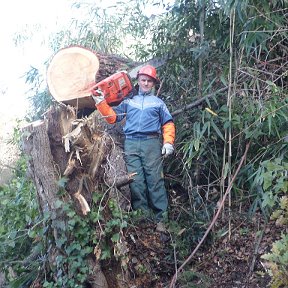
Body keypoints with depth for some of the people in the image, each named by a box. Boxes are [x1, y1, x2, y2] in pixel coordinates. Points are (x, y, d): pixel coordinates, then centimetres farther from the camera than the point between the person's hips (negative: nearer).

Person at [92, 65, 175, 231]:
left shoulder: (158, 102, 18)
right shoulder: (129, 101, 22)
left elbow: (168, 124, 10)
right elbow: (112, 117, 14)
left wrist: (168, 142, -5)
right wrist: (101, 103, 1)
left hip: (152, 143, -2)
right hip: (131, 144, 2)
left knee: (155, 180, -6)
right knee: (136, 182, -3)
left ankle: (160, 219, -6)